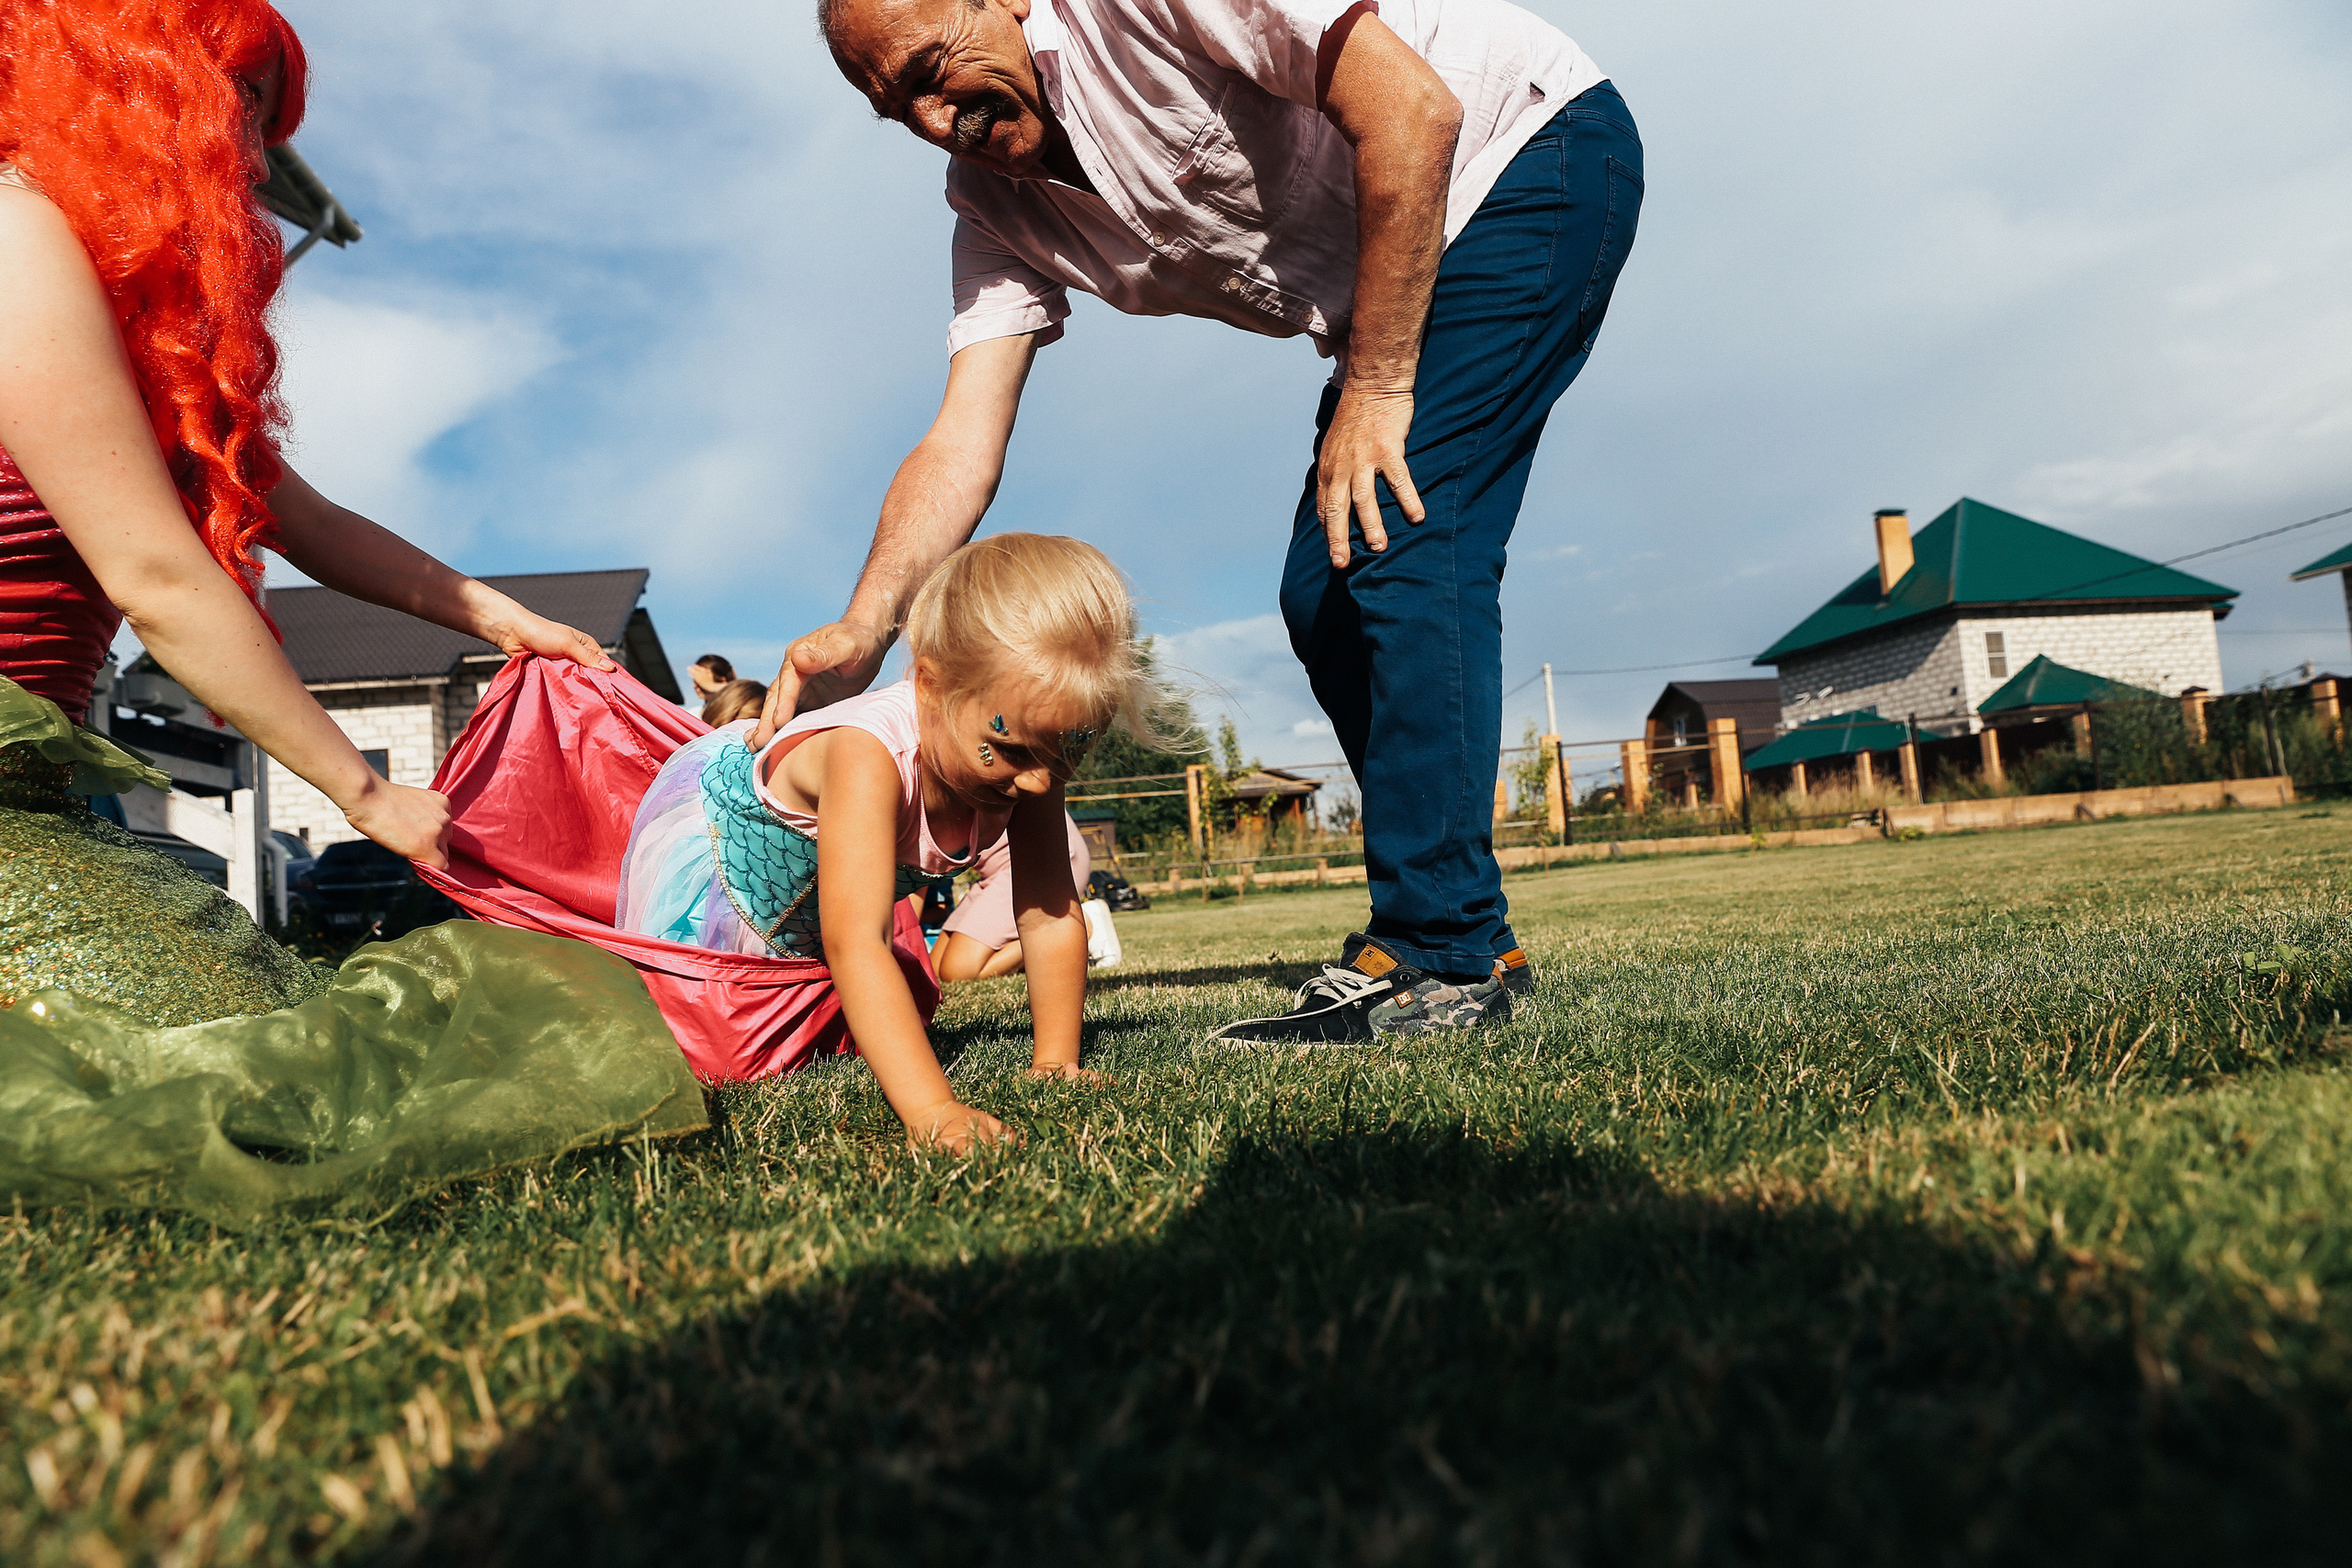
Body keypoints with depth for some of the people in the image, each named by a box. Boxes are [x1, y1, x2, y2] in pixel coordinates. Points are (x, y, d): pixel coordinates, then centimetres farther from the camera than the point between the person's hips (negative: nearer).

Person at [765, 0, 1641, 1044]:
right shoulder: (997, 206, 0)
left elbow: (1415, 109, -26)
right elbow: (963, 444, -10)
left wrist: (1376, 386, -23)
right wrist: (862, 630, -24)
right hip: (1382, 321, 8)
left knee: (1400, 548, -21)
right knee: (1322, 595, 1)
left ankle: (1444, 958, -16)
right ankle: (1468, 942, 11)